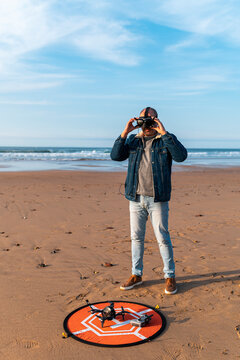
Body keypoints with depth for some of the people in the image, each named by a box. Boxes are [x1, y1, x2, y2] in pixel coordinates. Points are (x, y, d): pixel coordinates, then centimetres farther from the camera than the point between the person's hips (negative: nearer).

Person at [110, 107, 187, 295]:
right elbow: (116, 156, 0)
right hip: (136, 198, 4)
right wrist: (125, 133, -8)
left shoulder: (167, 139, 1)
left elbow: (181, 156, -18)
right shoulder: (133, 140, 11)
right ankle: (136, 274, 23)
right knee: (136, 237, 10)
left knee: (163, 238, 1)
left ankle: (170, 276, 15)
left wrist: (164, 133, -20)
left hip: (157, 199, -4)